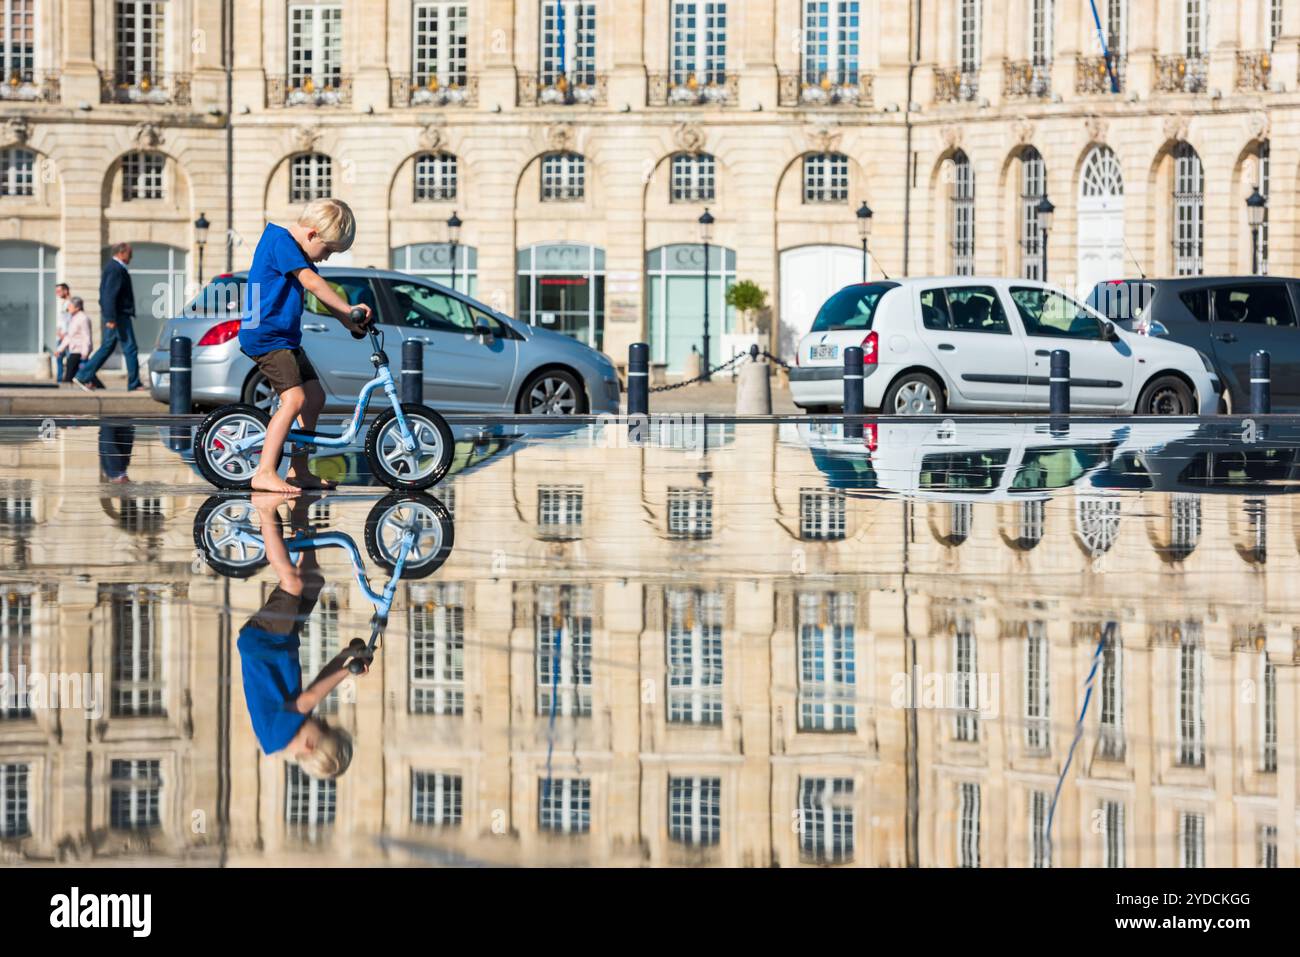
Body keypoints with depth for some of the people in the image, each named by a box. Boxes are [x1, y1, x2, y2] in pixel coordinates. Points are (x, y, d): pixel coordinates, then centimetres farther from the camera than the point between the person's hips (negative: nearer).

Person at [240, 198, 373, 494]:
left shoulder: (298, 252, 17)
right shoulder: (280, 240, -15)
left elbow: (320, 292, 16)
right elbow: (312, 283, -24)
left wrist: (350, 322, 4)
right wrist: (349, 309, -26)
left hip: (285, 337, 11)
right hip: (266, 336, -11)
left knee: (315, 397, 13)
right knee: (294, 399, -21)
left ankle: (299, 470, 19)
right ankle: (265, 473, -23)